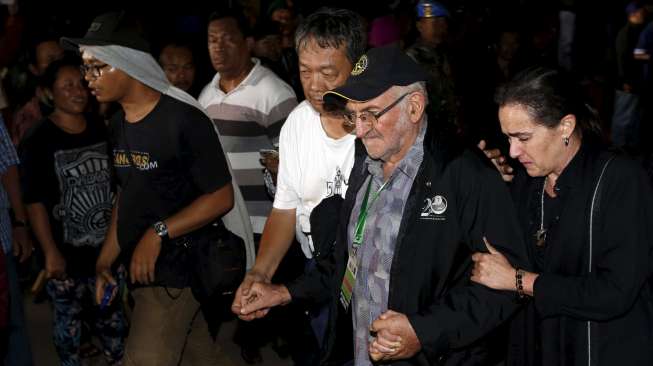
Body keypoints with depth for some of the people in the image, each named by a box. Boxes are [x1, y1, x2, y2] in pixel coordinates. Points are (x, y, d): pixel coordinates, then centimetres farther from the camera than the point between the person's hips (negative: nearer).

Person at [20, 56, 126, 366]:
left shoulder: (102, 131, 5)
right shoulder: (39, 141, -10)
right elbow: (35, 202, -12)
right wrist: (50, 252, -16)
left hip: (109, 248, 4)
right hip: (67, 254, -4)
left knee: (113, 317, 16)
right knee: (69, 323, 8)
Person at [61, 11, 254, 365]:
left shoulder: (183, 120, -15)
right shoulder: (118, 125, 9)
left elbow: (222, 197, -15)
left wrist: (158, 233, -20)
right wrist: (105, 260, 13)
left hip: (176, 270, -7)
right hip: (139, 269, 7)